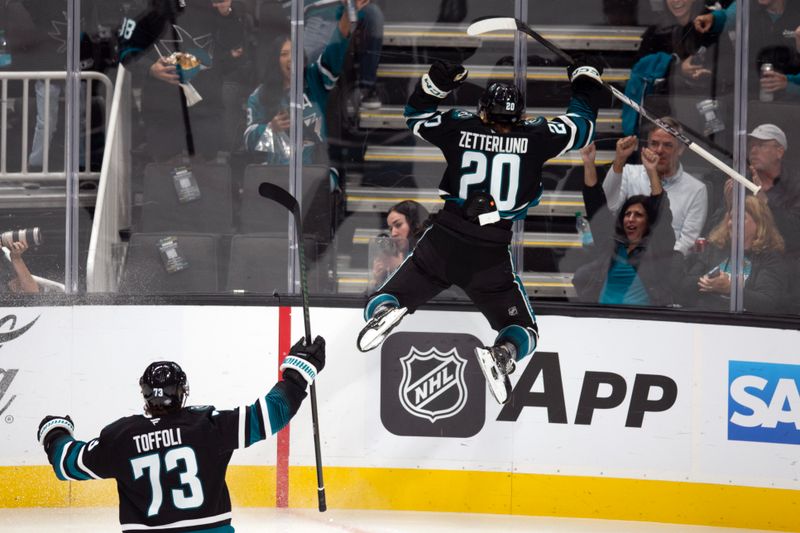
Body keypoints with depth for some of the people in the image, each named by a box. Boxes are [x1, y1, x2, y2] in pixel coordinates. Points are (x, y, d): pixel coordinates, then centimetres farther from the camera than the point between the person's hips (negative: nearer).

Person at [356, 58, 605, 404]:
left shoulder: (460, 128, 1)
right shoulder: (535, 138, -1)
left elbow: (416, 116, 19)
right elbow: (582, 124, 15)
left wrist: (435, 84, 12)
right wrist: (586, 77, 29)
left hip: (442, 244, 1)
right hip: (491, 257, -1)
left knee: (384, 300, 13)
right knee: (523, 330, 13)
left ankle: (384, 310, -25)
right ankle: (503, 354, -23)